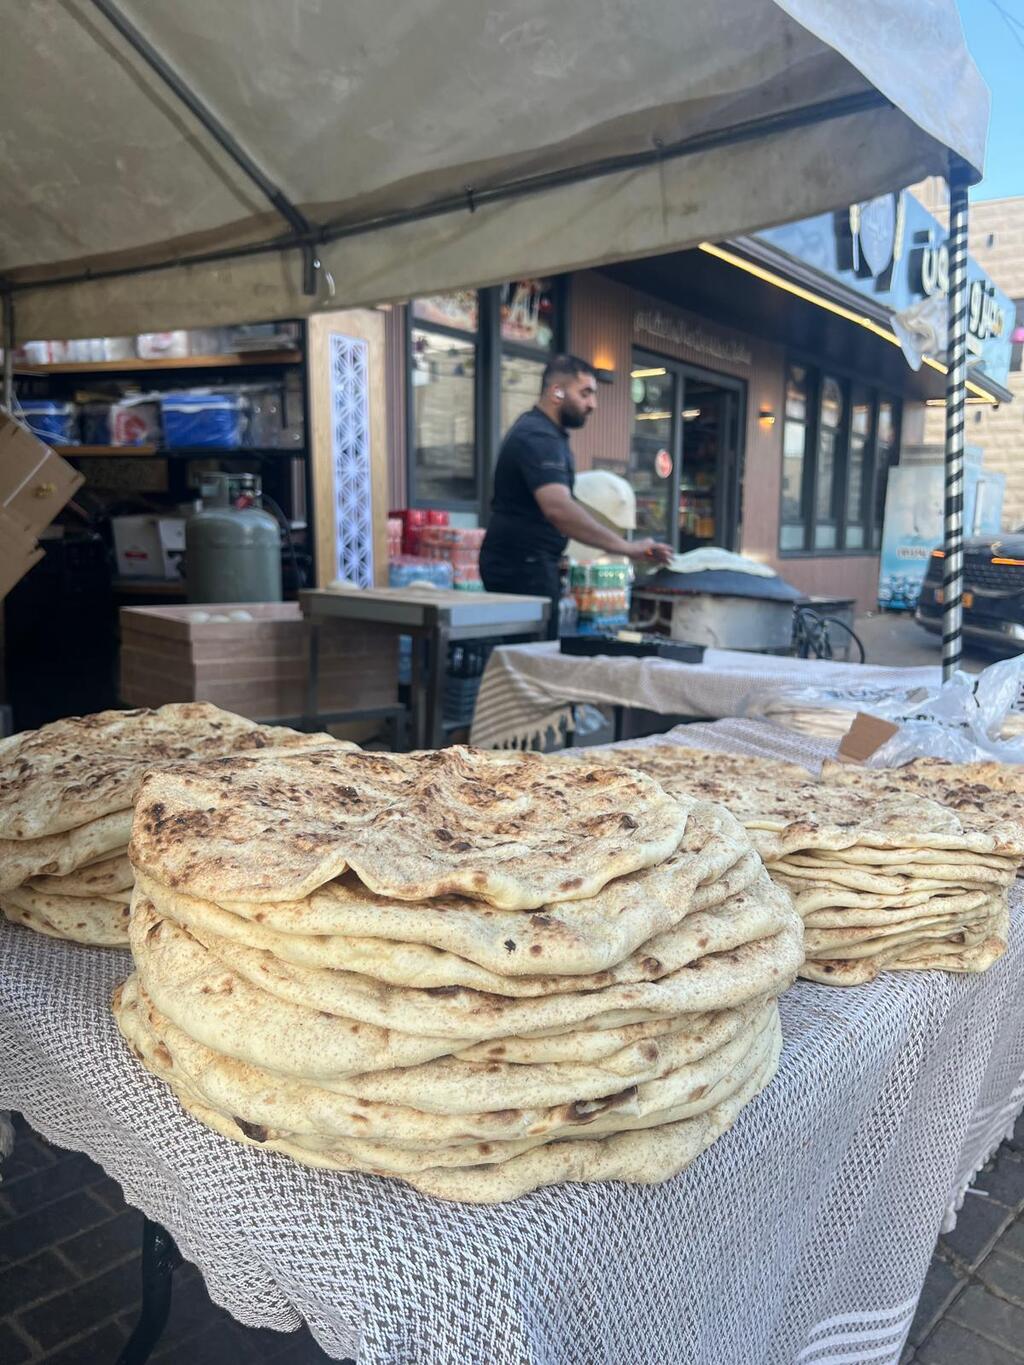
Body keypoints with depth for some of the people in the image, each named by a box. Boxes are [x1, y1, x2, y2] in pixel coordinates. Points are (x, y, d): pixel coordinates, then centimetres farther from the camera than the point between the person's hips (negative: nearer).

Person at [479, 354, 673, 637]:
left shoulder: (542, 431, 16)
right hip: (522, 564, -10)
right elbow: (558, 509, -32)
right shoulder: (537, 437, -17)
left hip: (523, 562, 10)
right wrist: (626, 547, -32)